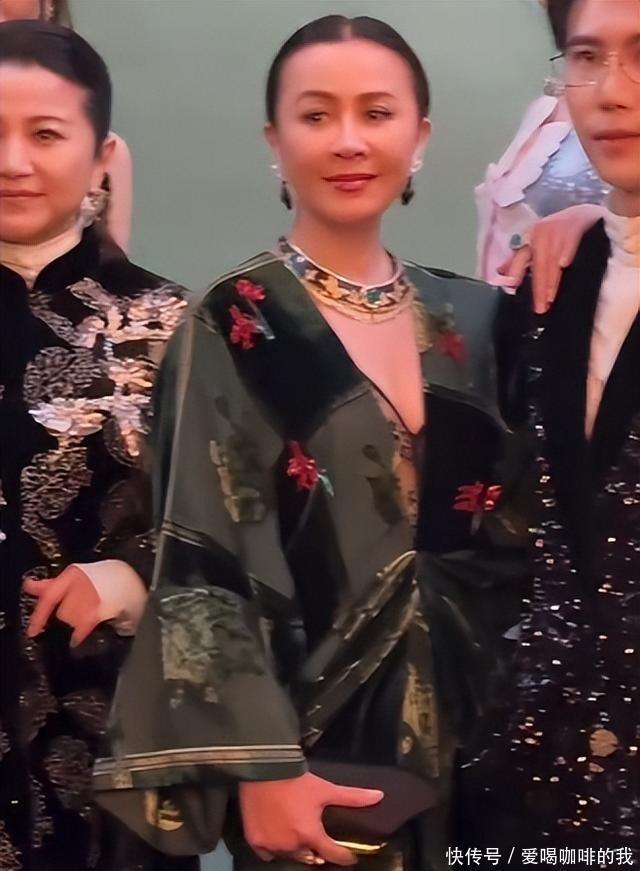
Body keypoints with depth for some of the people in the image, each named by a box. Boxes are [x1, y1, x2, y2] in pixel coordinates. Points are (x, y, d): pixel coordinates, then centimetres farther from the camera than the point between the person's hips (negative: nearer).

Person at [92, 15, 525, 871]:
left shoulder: (469, 319, 7)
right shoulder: (233, 328, -9)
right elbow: (200, 563, -13)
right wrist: (261, 766, -18)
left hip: (462, 726, 5)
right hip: (317, 735, -5)